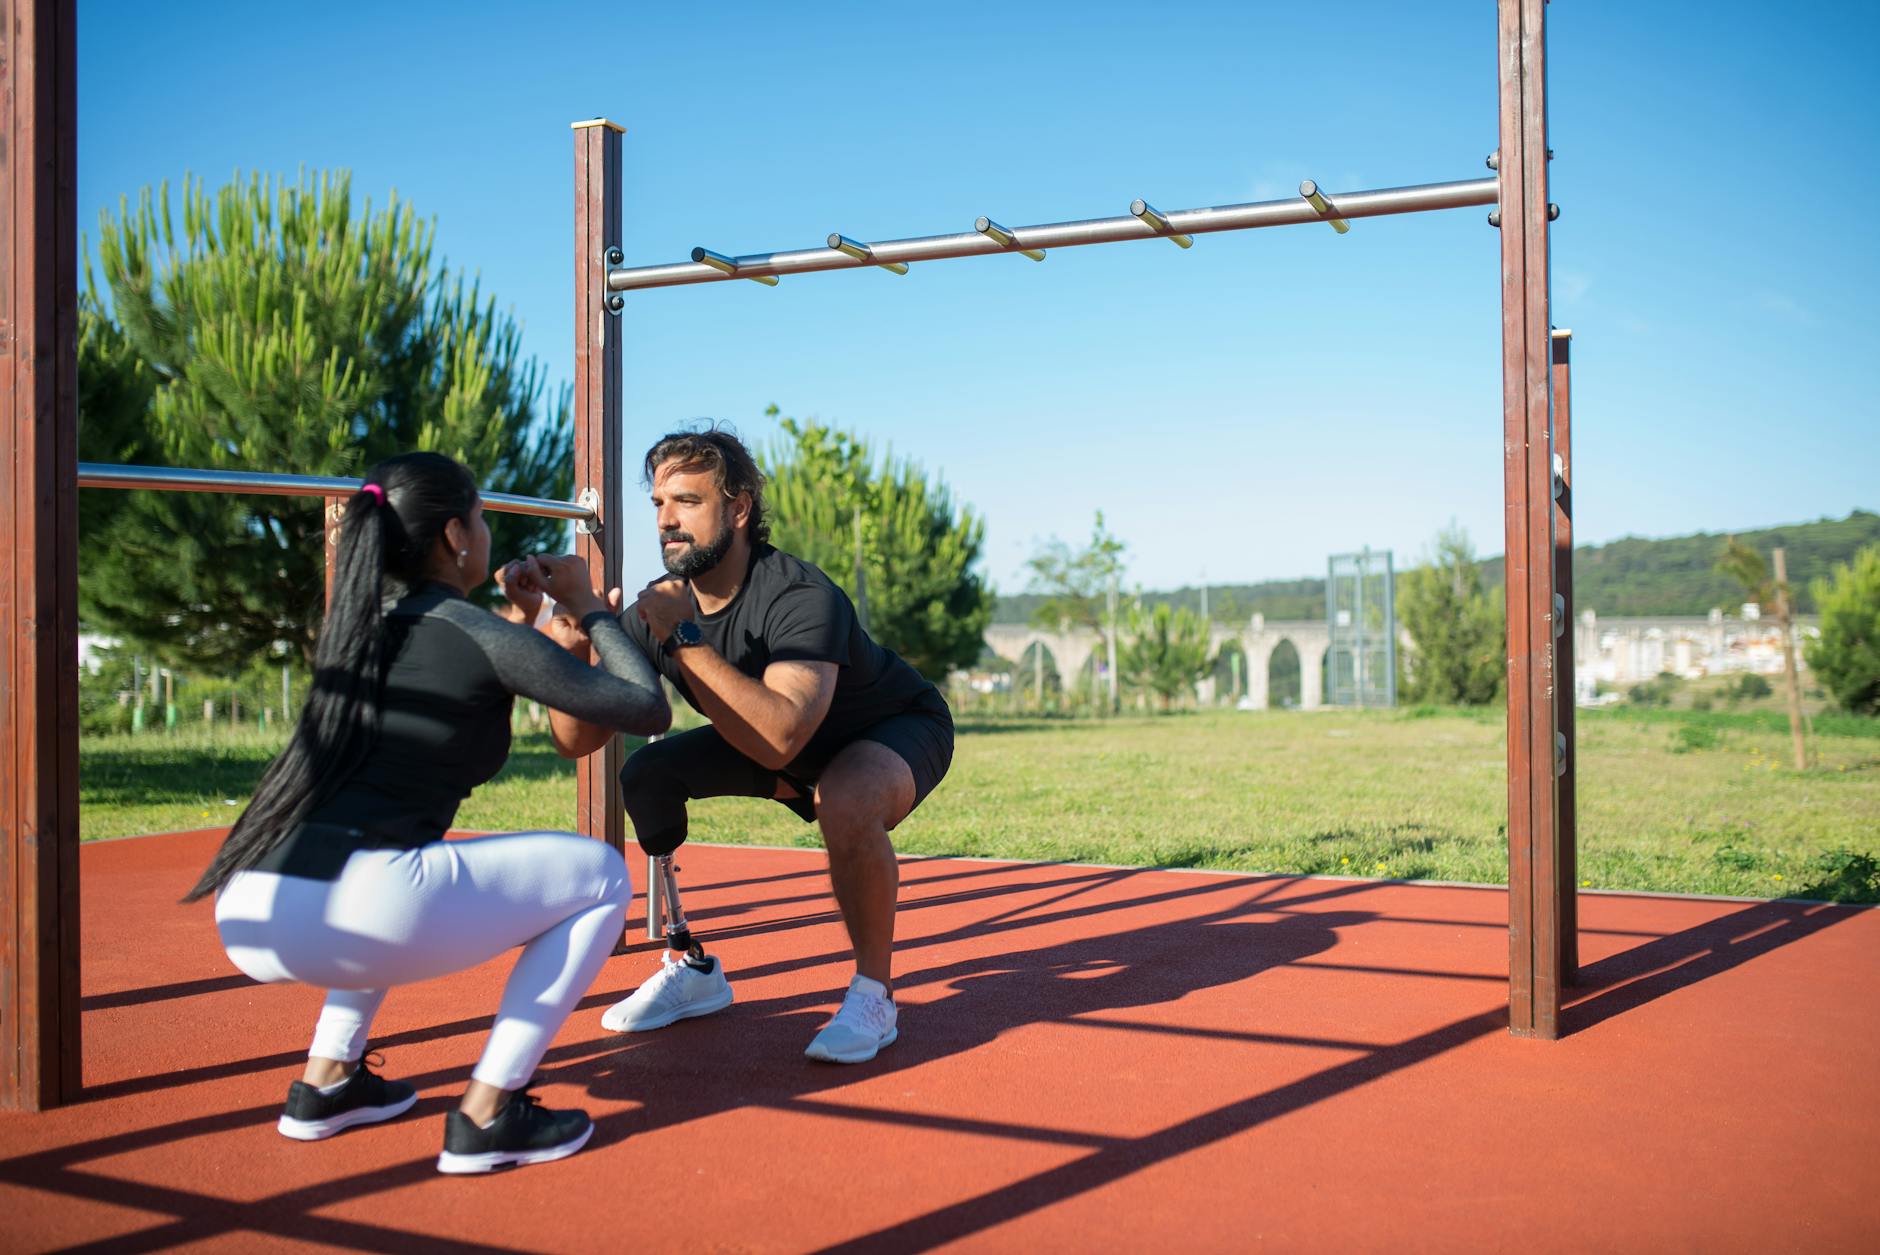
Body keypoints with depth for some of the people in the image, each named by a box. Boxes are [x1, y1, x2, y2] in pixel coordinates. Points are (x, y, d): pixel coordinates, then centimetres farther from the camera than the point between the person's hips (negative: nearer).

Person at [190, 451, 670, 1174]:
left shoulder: (362, 625, 20)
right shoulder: (482, 636, 0)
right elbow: (649, 710, 3)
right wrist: (589, 609, 17)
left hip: (248, 919, 8)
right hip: (343, 918, -8)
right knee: (600, 877, 10)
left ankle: (326, 1083, 29)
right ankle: (486, 1116, 4)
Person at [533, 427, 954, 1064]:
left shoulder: (802, 599, -36)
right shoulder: (658, 607, -16)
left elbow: (779, 741, -50)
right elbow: (577, 739, -18)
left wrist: (683, 637, -47)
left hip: (900, 729, -7)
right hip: (779, 745, 7)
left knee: (845, 799, -38)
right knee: (646, 775, -8)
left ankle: (874, 993, -15)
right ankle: (693, 969, 8)